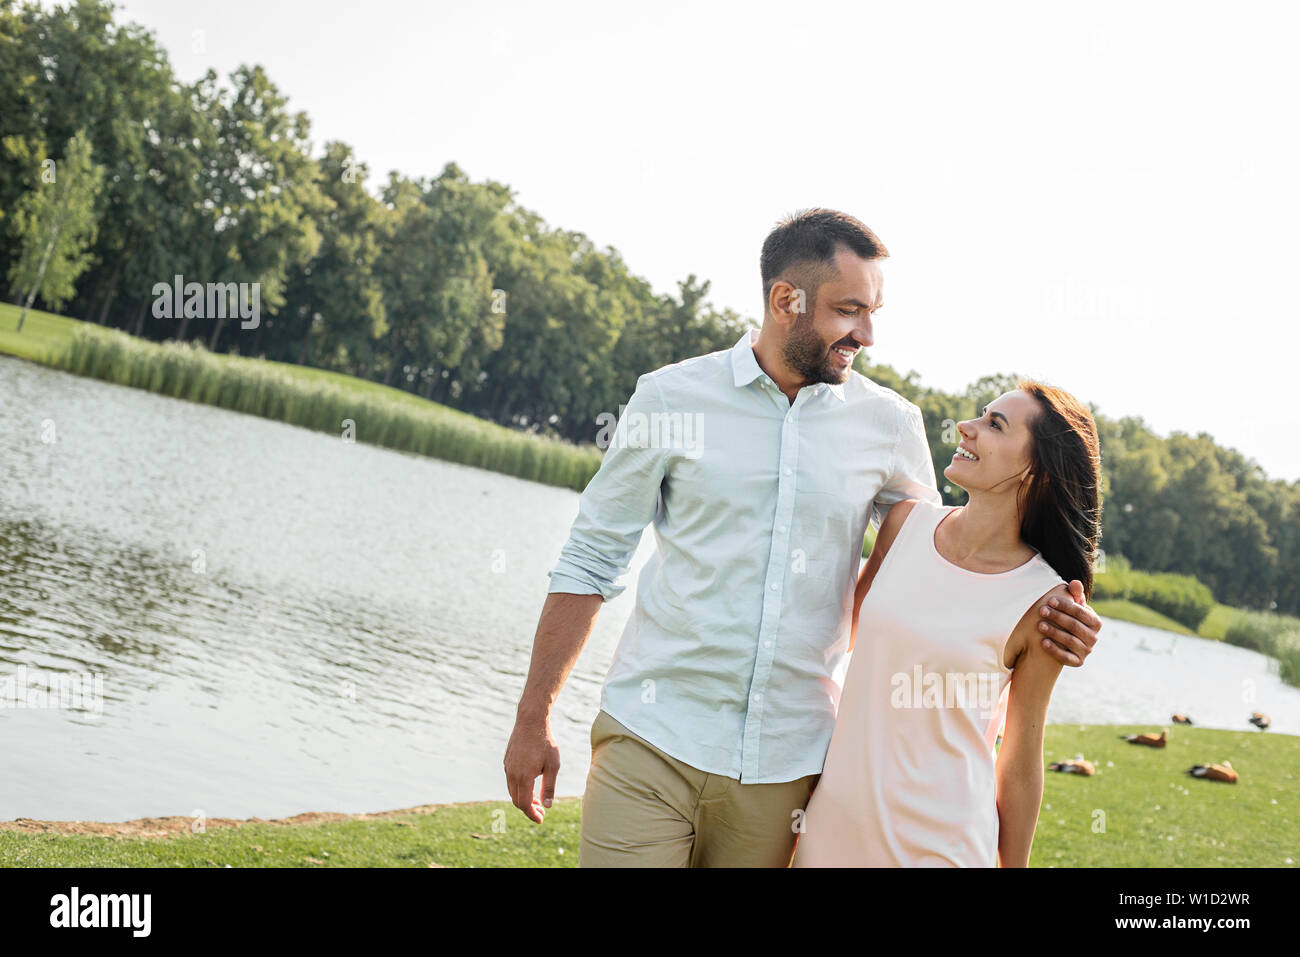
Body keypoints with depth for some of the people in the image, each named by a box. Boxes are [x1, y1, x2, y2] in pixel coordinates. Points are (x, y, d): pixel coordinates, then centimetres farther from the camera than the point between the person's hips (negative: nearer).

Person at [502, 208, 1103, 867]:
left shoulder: (889, 425, 3)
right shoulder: (671, 398, -2)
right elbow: (590, 562, 3)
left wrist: (1042, 620, -6)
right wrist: (533, 720, 1)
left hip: (787, 759, 2)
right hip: (652, 739, -2)